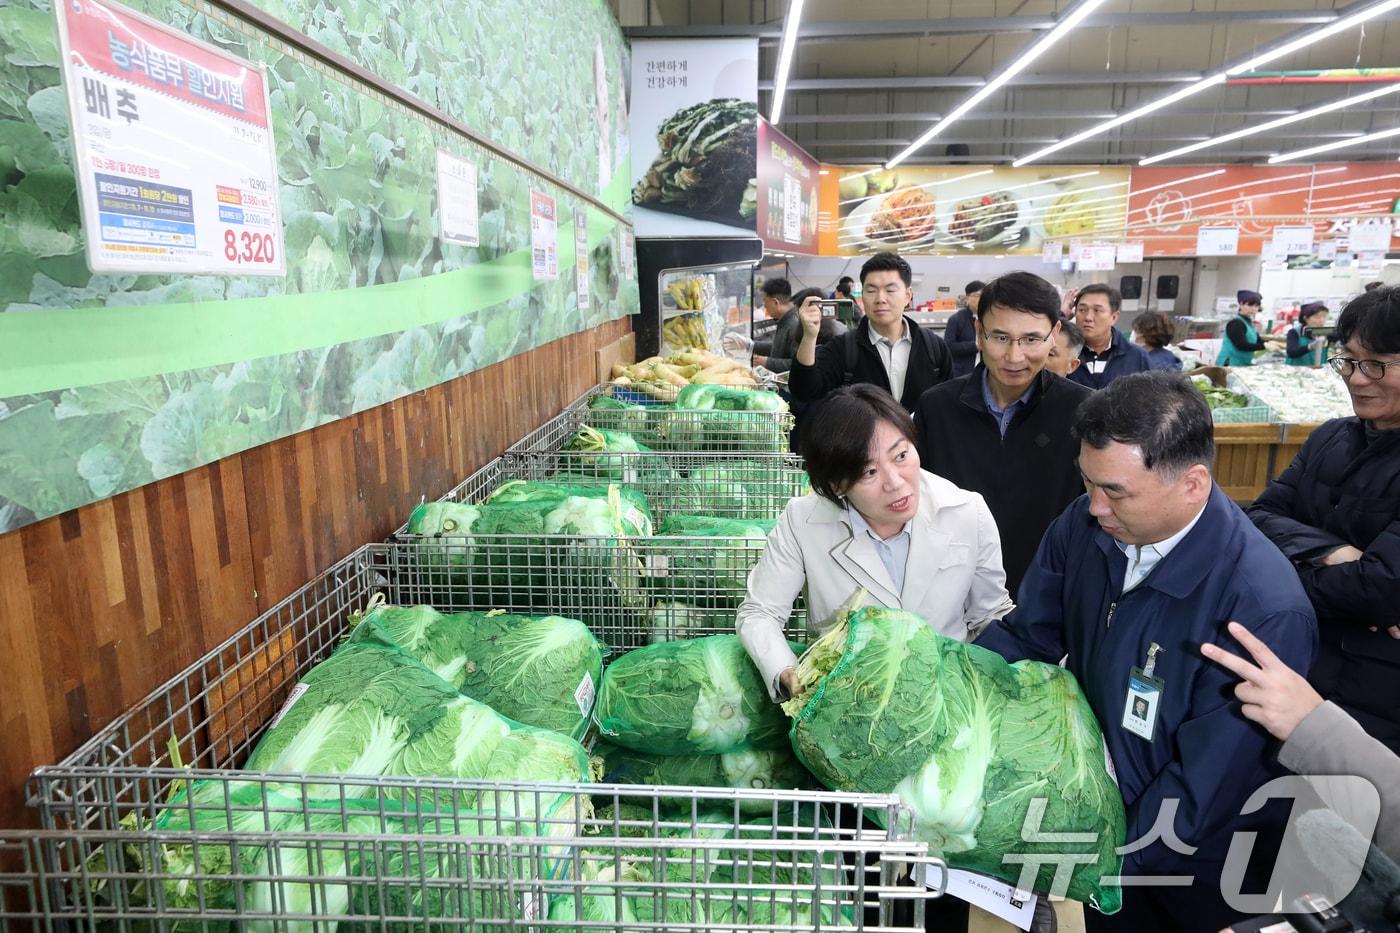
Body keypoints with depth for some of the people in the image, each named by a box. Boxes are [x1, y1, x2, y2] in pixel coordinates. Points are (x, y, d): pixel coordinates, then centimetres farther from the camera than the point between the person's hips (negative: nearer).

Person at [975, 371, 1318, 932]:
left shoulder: (1264, 611, -32)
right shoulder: (1085, 525, -15)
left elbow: (1206, 788, -27)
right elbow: (1023, 640, -6)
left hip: (1195, 870, -4)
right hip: (1100, 816, 4)